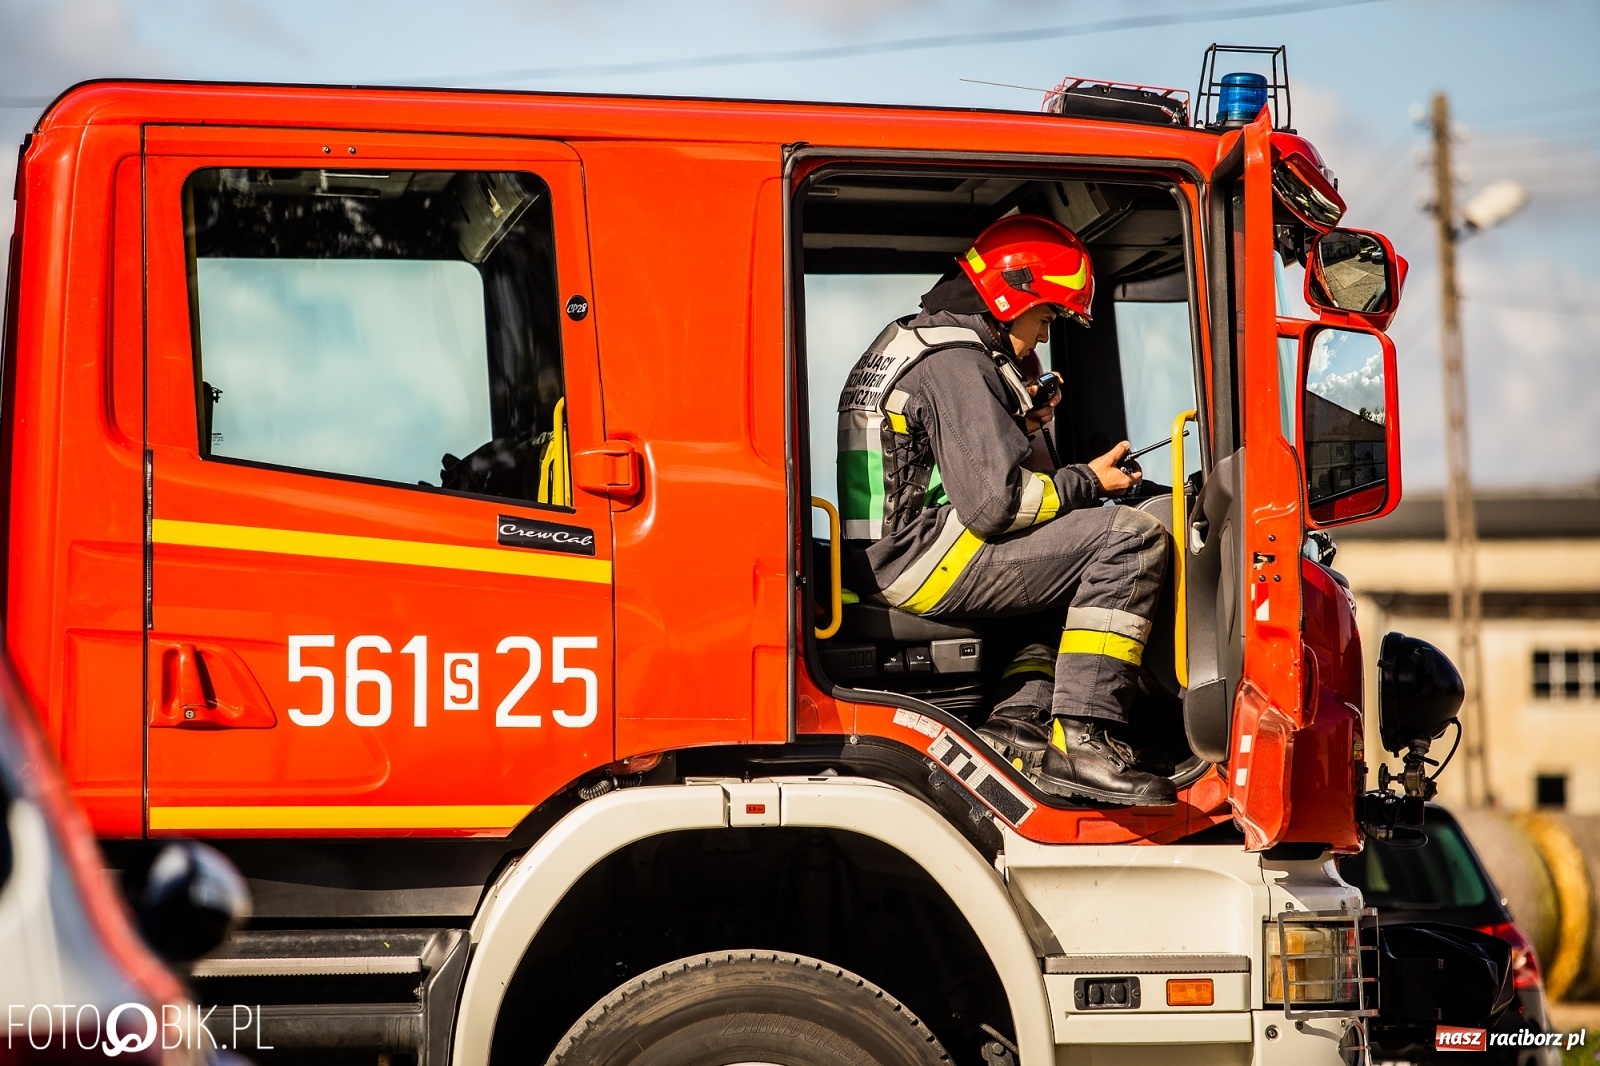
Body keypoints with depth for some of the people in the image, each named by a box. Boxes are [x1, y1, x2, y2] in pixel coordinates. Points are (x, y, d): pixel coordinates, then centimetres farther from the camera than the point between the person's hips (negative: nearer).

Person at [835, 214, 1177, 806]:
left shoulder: (908, 340, 21)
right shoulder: (957, 362, -12)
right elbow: (993, 504, -19)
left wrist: (1017, 428, 14)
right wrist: (1089, 483, -5)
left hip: (878, 560, 10)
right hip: (921, 563, -10)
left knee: (1067, 565, 27)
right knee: (1130, 539, -14)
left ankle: (1016, 719, 7)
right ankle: (1081, 741, -19)